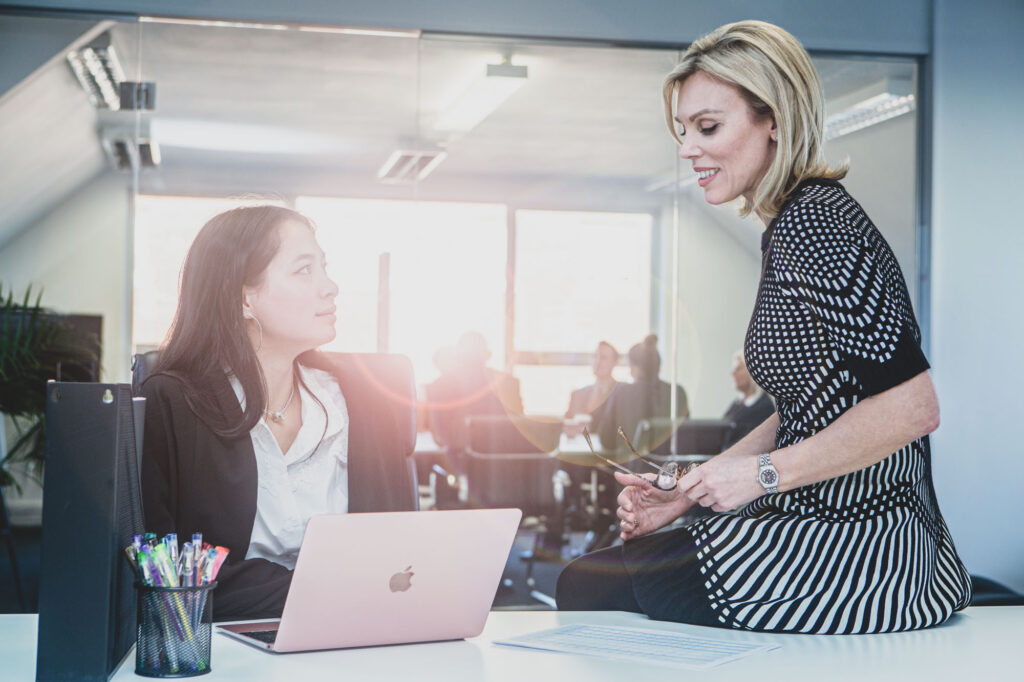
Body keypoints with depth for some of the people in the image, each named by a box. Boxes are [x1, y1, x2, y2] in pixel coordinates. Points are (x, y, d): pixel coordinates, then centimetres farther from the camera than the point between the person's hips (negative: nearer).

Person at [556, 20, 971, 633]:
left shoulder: (814, 220, -19)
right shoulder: (787, 226, 13)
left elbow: (911, 407, -25)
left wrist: (762, 473, -16)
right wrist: (690, 492, 11)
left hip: (850, 555, -10)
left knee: (583, 590, -4)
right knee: (608, 562, 16)